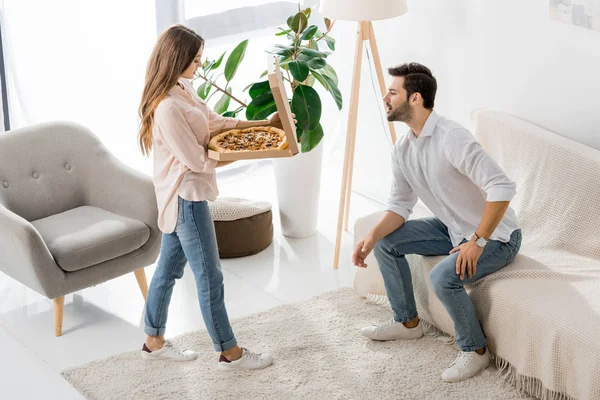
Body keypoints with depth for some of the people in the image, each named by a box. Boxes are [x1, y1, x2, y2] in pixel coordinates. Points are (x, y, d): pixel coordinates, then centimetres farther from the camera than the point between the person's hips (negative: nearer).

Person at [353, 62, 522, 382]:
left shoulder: (451, 139, -30)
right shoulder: (403, 149, -1)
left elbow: (502, 188, -34)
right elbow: (399, 204, 5)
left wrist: (477, 242, -29)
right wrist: (372, 237, -14)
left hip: (496, 235, -9)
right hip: (454, 227, 9)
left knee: (443, 276, -31)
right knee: (387, 242, 3)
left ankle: (475, 350, -7)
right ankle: (407, 322, 19)